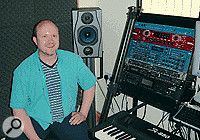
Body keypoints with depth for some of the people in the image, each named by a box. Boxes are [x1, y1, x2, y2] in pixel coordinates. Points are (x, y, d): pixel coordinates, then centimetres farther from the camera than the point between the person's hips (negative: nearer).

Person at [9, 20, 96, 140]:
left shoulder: (73, 60, -8)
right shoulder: (22, 71, -14)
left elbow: (90, 84, 7)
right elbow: (18, 109, -10)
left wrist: (83, 113, 1)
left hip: (67, 116, 1)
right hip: (36, 120, 0)